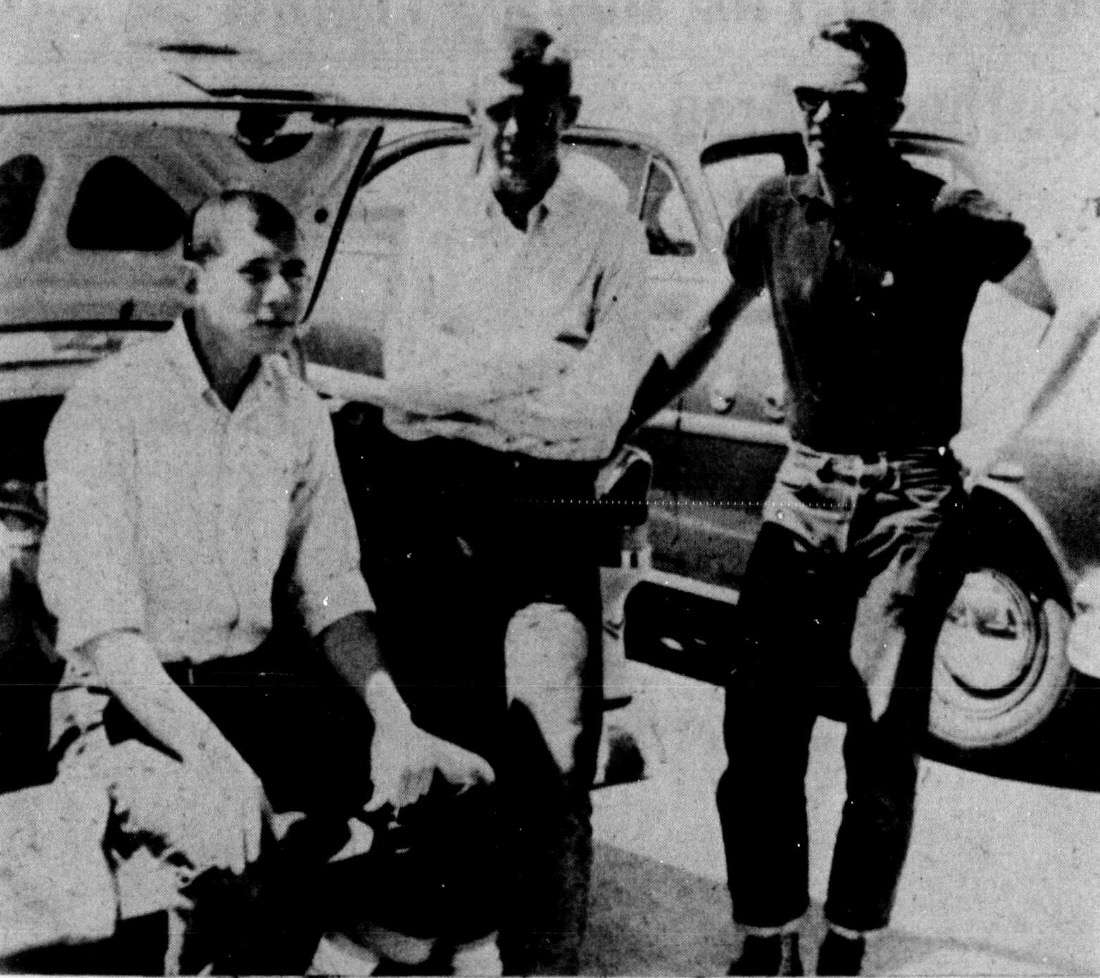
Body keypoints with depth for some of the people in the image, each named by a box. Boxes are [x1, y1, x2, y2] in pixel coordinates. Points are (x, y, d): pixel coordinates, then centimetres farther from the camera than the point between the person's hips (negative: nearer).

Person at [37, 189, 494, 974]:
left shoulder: (301, 411, 8)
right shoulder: (109, 406, -12)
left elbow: (330, 590, 4)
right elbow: (101, 624, -20)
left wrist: (392, 714, -15)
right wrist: (209, 754, -33)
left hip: (261, 681, 6)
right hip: (134, 699, -6)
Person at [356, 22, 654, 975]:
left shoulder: (610, 239, 3)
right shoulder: (434, 223, 11)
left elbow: (598, 408, -9)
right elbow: (406, 375, -1)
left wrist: (458, 378, -9)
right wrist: (537, 357, -9)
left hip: (545, 515, -2)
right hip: (423, 504, 3)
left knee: (552, 765, -8)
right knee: (427, 746, 10)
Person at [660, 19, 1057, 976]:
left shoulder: (951, 220, -10)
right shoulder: (774, 212, 2)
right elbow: (704, 336, 15)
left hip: (912, 500, -3)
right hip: (806, 485, 3)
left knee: (883, 744, 1)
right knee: (759, 728, -3)